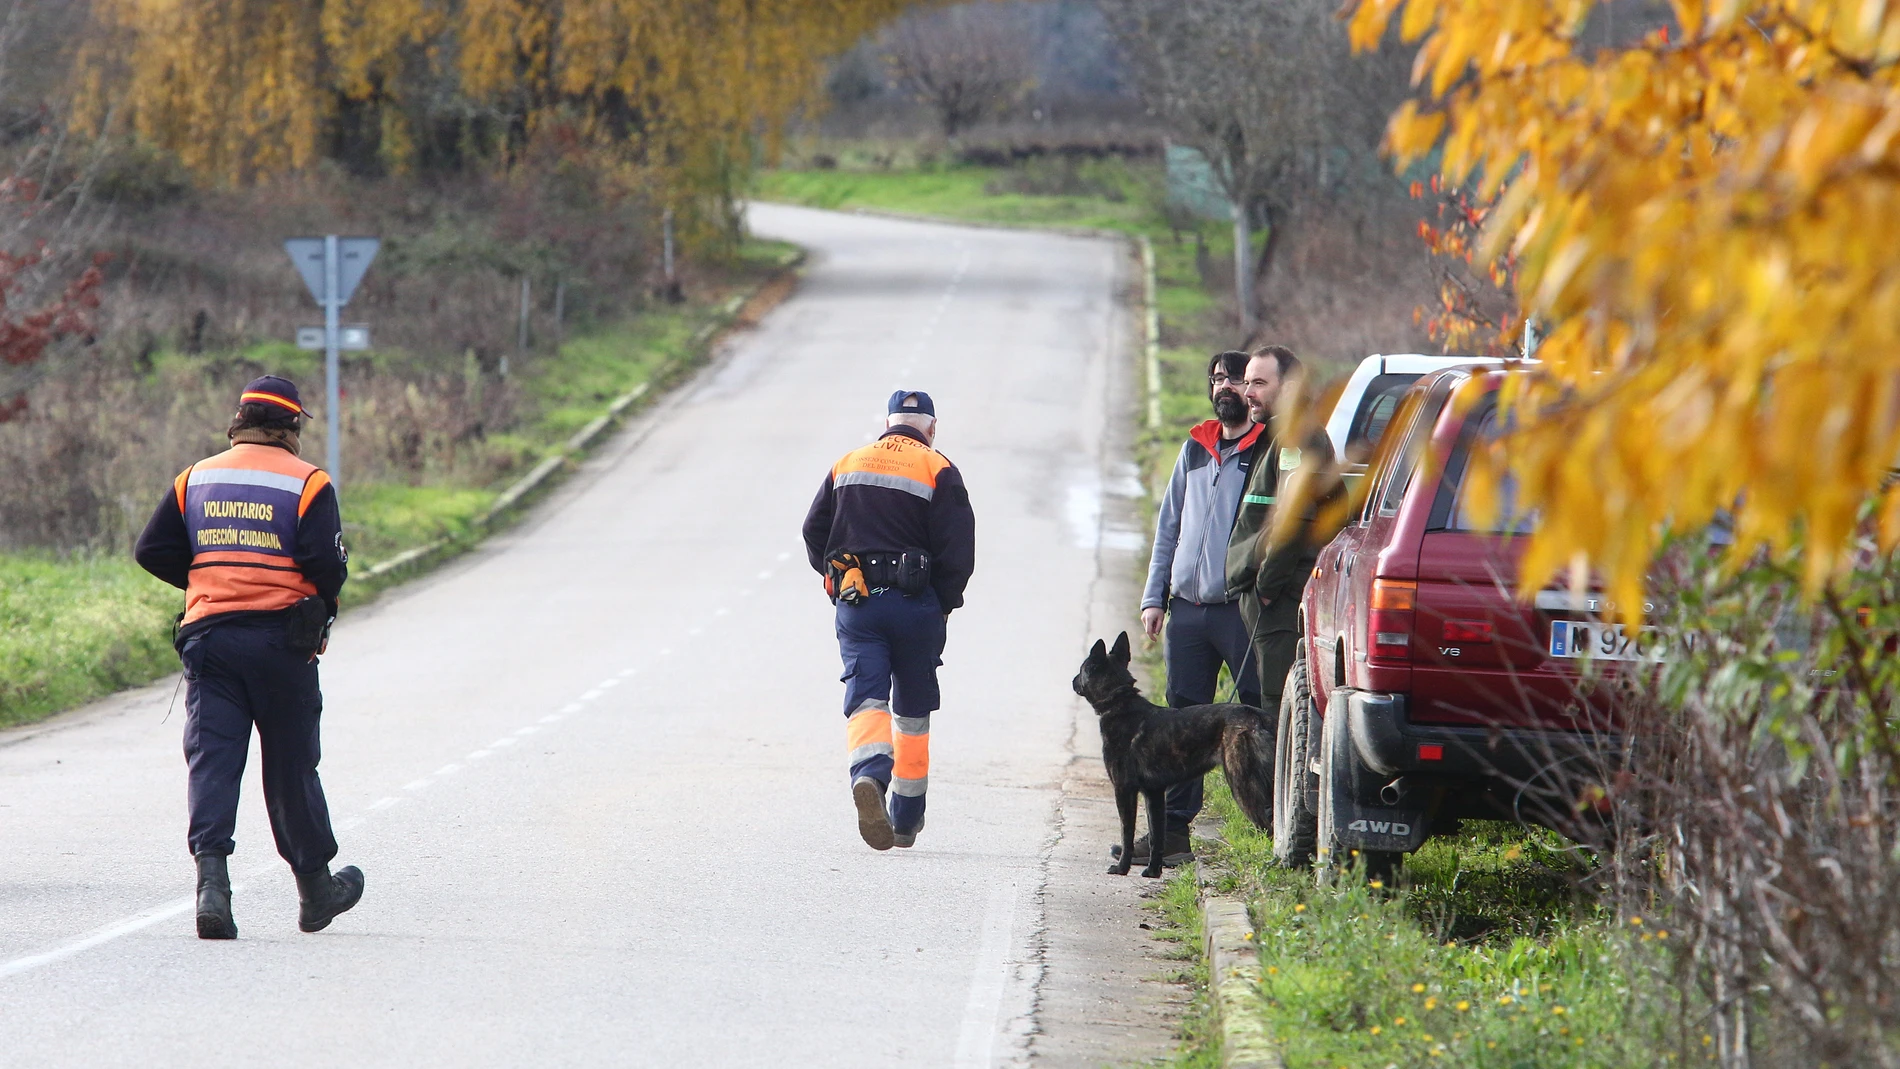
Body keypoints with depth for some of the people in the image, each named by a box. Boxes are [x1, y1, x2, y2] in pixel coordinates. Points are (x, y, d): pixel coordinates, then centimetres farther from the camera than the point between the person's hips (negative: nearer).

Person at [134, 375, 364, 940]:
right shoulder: (307, 483, -2)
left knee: (212, 760, -3)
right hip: (281, 638, -2)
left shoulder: (194, 480, 9)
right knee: (291, 766, 9)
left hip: (207, 634, 2)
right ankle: (316, 888, 22)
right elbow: (327, 564, -12)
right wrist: (322, 606, 8)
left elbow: (153, 551, 6)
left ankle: (211, 876, -23)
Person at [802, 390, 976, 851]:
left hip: (856, 604, 1)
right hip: (916, 604, -1)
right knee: (913, 709, 12)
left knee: (865, 697, -6)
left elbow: (814, 534, 11)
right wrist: (945, 605, 5)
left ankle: (869, 774, -37)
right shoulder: (938, 471, -2)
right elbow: (957, 550, -9)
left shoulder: (847, 465, 10)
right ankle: (906, 820, 19)